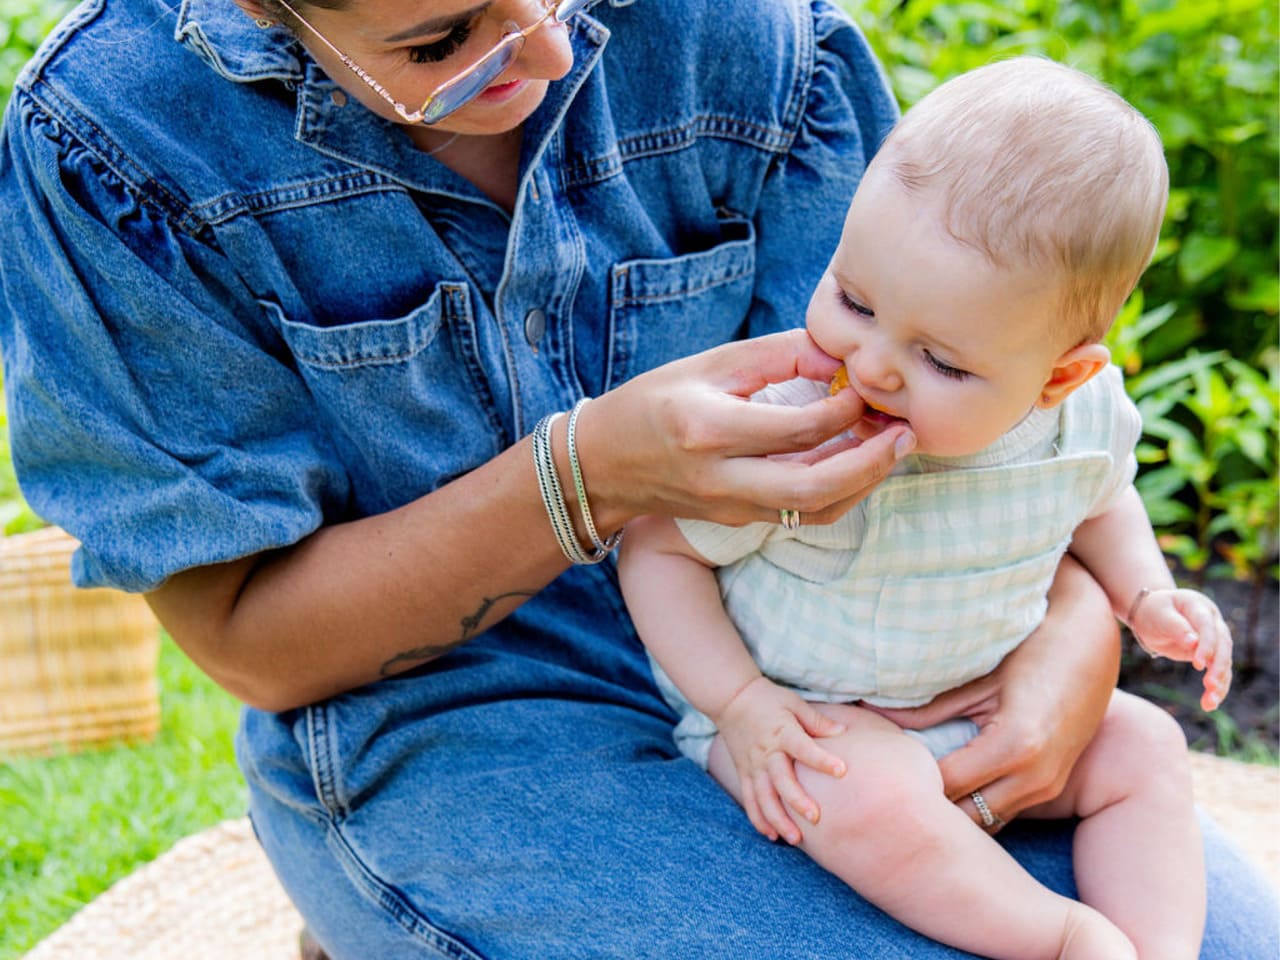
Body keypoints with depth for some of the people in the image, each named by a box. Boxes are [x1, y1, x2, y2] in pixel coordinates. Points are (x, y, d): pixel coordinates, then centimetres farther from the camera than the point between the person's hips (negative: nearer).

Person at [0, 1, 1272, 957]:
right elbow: (251, 640, -12)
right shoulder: (113, 141, -16)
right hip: (441, 735, -3)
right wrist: (591, 473, -26)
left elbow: (903, 410, -1)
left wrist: (1075, 623, -20)